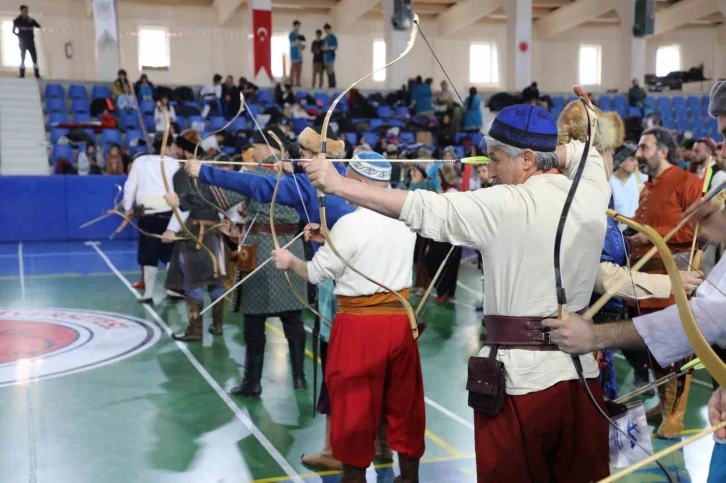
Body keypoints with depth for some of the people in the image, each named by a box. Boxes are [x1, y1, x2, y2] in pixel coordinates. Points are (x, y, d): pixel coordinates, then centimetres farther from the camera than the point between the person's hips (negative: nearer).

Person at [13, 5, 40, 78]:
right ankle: (22, 74, 0)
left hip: (30, 41, 1)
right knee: (22, 58, -1)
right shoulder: (17, 20, 2)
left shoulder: (30, 20, 7)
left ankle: (37, 74, -7)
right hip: (22, 42, -1)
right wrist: (19, 35, -5)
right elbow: (13, 31, 6)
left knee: (34, 57, -5)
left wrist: (31, 21, -16)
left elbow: (38, 26, -4)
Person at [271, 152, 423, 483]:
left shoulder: (350, 223, -16)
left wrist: (291, 262, 12)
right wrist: (331, 238, 20)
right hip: (399, 319, 6)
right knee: (404, 402, 16)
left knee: (354, 403, 8)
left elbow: (316, 273, -6)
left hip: (360, 325, -6)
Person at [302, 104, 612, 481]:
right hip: (581, 374, 6)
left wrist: (338, 184, -13)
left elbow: (422, 207, -17)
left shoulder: (505, 206, -14)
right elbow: (584, 152, 25)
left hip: (522, 379, -5)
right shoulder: (591, 195, 3)